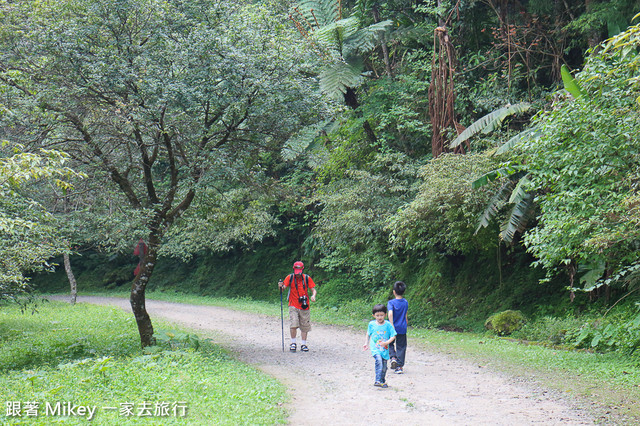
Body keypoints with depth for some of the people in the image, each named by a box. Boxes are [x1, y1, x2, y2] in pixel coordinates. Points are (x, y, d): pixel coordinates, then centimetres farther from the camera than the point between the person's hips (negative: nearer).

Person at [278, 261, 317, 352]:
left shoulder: (307, 278, 1)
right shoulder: (290, 277, 0)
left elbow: (313, 289, 3)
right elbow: (283, 288, -5)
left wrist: (313, 296, -18)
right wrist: (281, 287, -28)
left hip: (304, 306, 2)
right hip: (293, 306, -2)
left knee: (304, 326, 7)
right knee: (293, 325, -15)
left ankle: (303, 344, 20)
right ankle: (293, 343, 1)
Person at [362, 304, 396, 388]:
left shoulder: (388, 325, -3)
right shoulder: (371, 324, 1)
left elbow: (393, 336, -4)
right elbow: (368, 334, 19)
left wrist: (387, 342, -19)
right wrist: (366, 343, 21)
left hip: (385, 349, 1)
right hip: (375, 348, -1)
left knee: (384, 366, 8)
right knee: (379, 361, -27)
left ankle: (383, 381, 32)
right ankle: (378, 381, -29)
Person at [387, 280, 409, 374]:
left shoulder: (391, 303, -11)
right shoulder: (405, 302, 2)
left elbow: (390, 314, -27)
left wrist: (392, 326, -28)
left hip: (393, 328, -2)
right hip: (402, 328, 2)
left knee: (390, 343, 21)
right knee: (401, 347, 9)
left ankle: (393, 357, -2)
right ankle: (399, 367, 8)